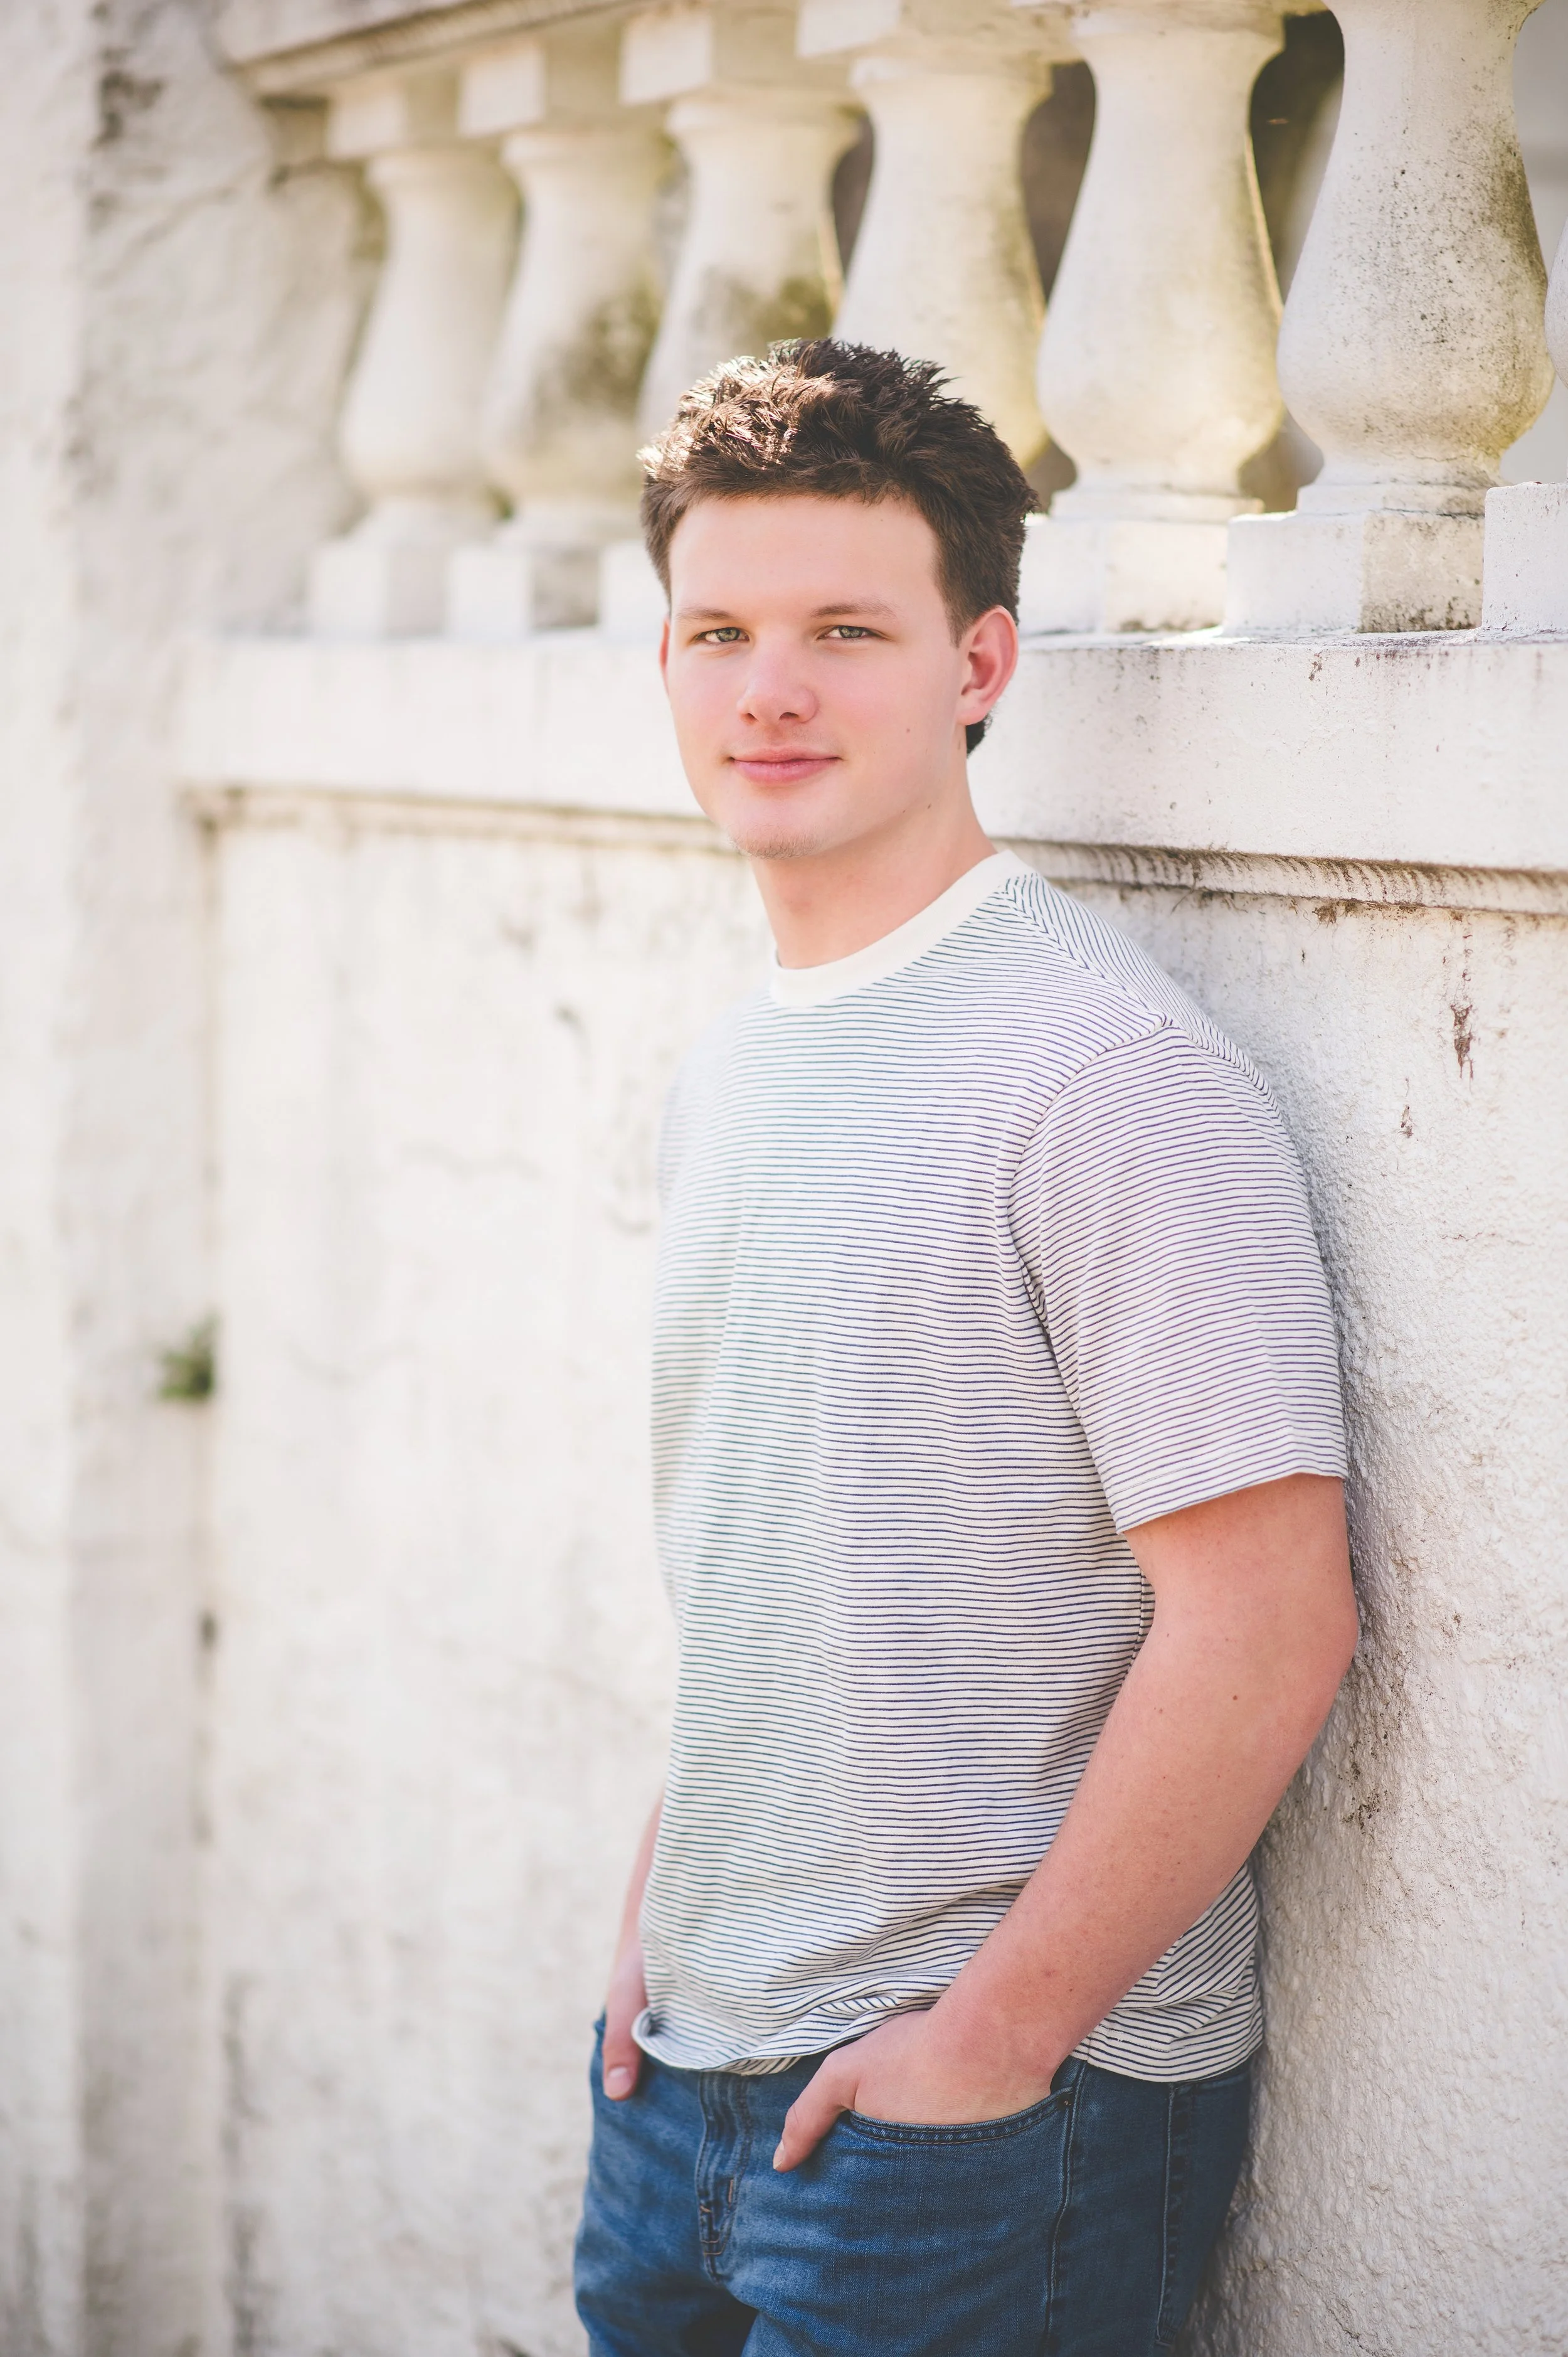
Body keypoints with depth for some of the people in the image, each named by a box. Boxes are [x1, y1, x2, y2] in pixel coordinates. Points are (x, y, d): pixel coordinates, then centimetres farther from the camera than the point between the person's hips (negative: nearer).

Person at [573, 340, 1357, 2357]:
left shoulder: (1108, 1071, -18)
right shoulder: (728, 1079, 9)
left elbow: (1266, 1617, -21)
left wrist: (992, 2038, -18)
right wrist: (665, 1904, 10)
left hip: (995, 2111, -7)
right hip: (694, 2059, 7)